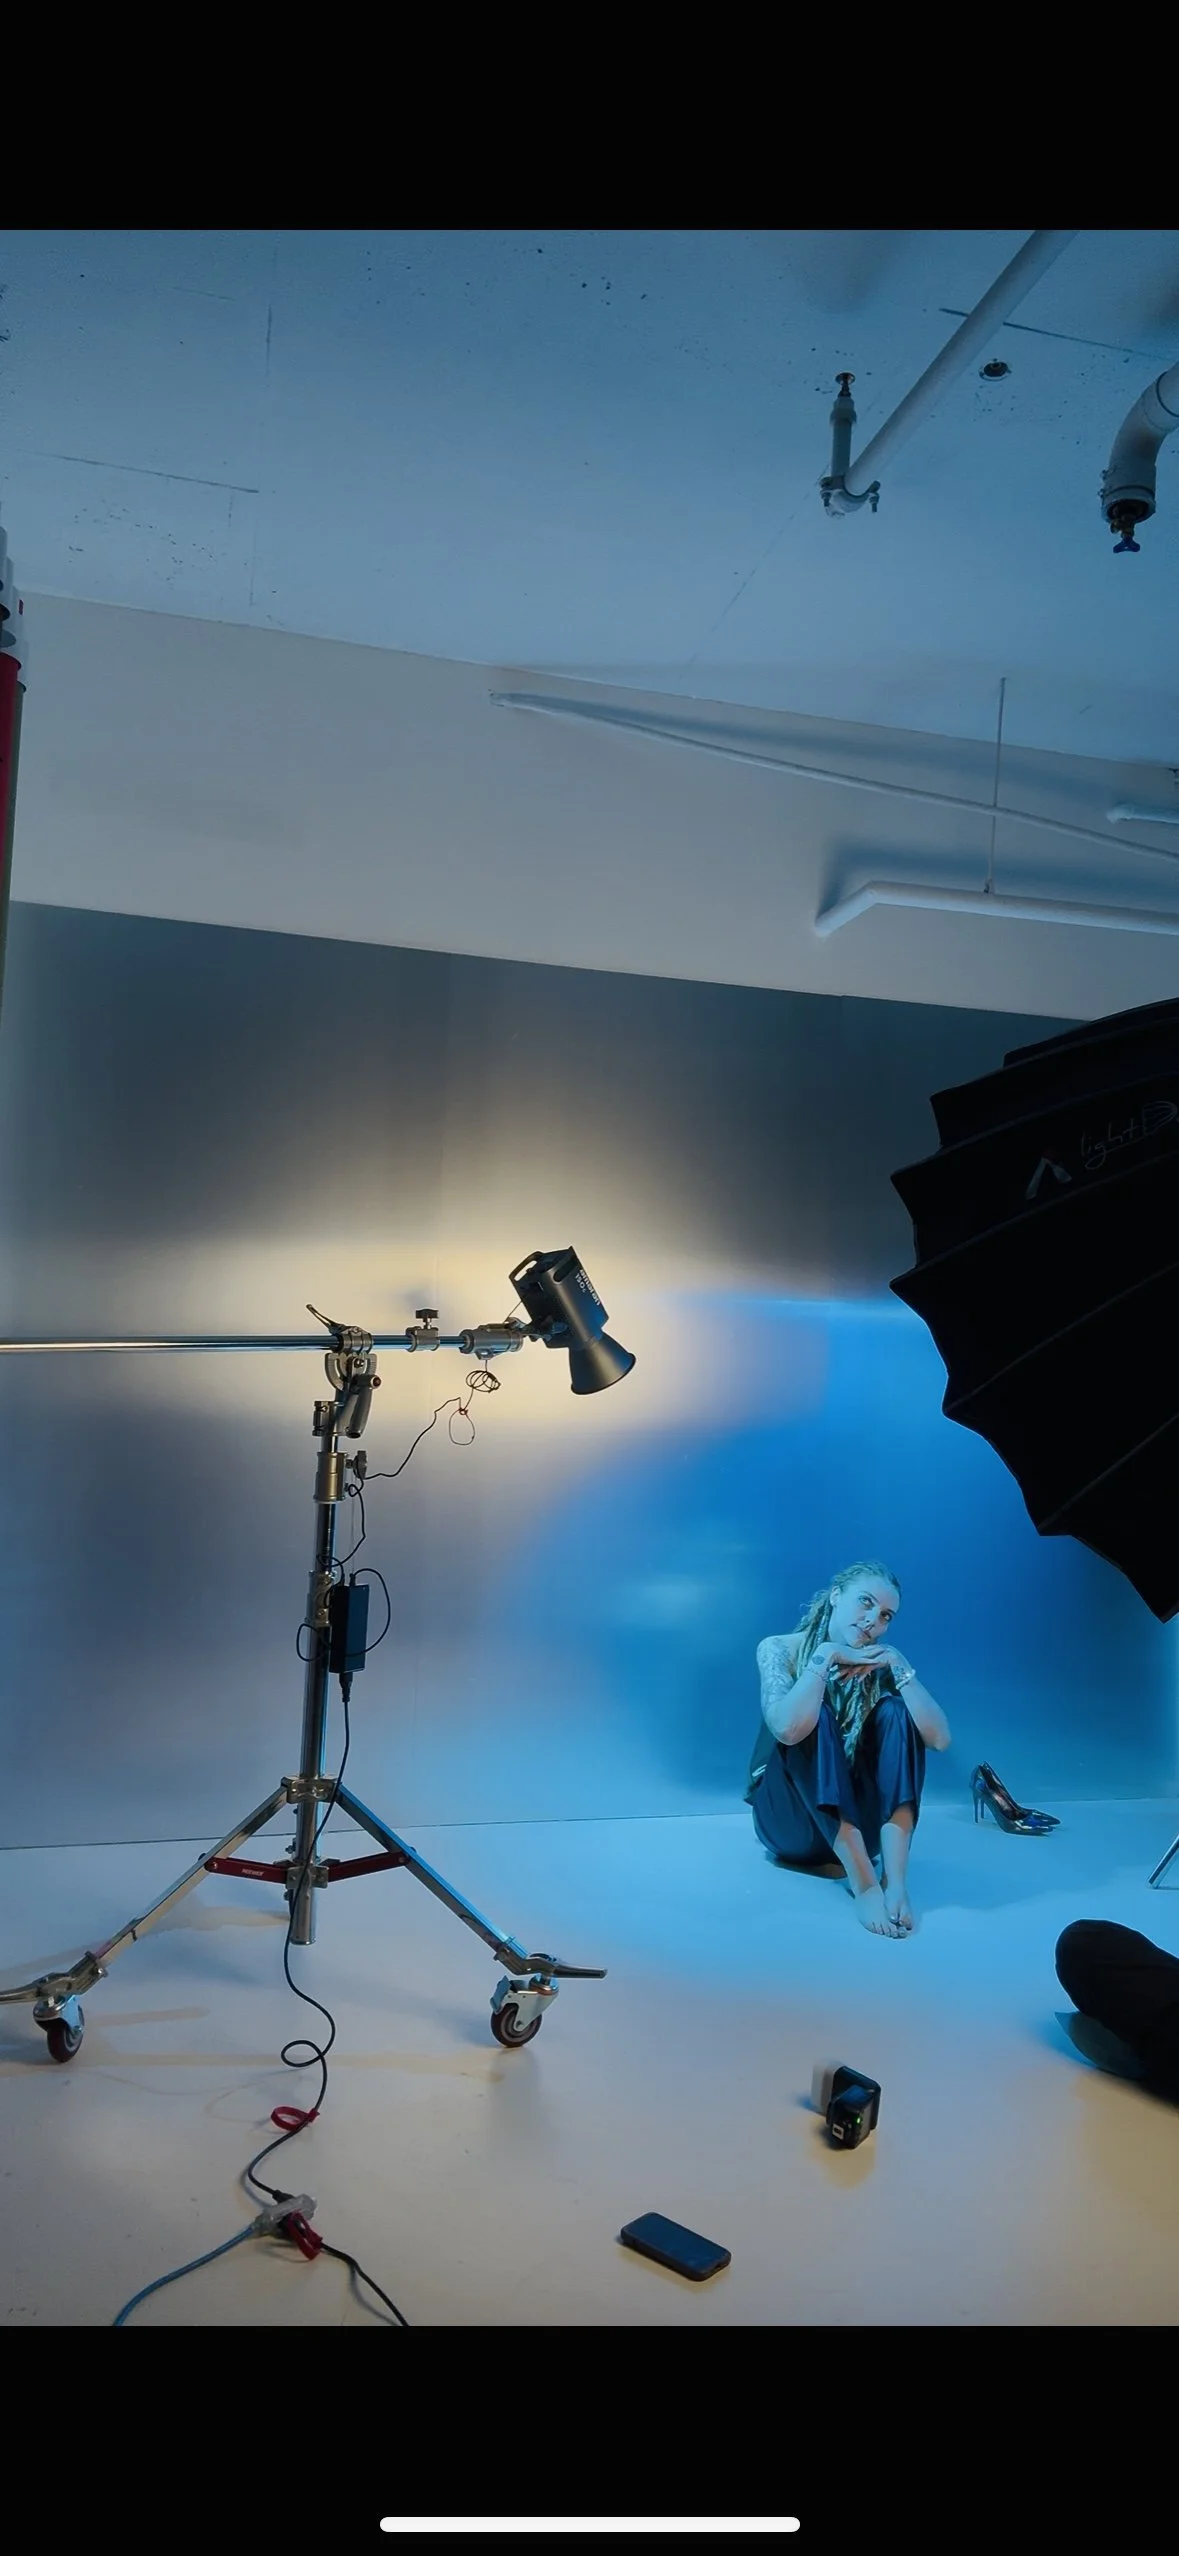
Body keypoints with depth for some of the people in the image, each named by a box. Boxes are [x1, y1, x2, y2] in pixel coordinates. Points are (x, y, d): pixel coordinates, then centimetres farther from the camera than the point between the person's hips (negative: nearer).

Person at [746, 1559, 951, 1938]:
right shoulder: (780, 1649, -12)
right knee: (816, 1716, -29)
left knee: (894, 1711, -20)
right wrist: (825, 1656, -28)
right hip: (790, 1819, -3)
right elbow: (787, 1729, -33)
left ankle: (895, 1880, -33)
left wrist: (900, 1665, -22)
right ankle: (864, 1883, -39)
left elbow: (939, 1738, -17)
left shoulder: (879, 1664, -3)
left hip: (856, 1822, 3)